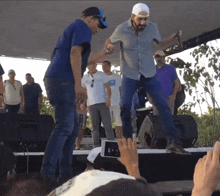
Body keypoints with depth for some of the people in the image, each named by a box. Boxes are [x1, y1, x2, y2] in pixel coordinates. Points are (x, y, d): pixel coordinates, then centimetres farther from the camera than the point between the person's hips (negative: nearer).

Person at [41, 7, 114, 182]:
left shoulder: (72, 29, 30)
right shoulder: (82, 27, 0)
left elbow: (82, 61, 40)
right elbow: (75, 54, -16)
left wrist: (104, 52, 48)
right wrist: (78, 84, -22)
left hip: (56, 80, 10)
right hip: (63, 81, -10)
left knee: (73, 128, 10)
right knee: (64, 127, -15)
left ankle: (66, 173, 11)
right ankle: (47, 173, -19)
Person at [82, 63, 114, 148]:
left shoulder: (102, 75, 10)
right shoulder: (85, 77, 14)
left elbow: (108, 88, 6)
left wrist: (108, 98, -10)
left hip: (103, 103, -1)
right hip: (91, 105, 2)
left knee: (107, 125, -7)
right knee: (95, 126, 1)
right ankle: (96, 146, 3)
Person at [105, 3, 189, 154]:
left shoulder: (152, 27, -7)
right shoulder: (122, 29, -11)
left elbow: (160, 43, 11)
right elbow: (109, 41, 6)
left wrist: (171, 40, -11)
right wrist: (109, 46, -19)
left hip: (149, 74, 1)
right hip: (130, 75, -1)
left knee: (163, 105, -9)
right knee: (125, 107, -7)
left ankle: (174, 142, -7)